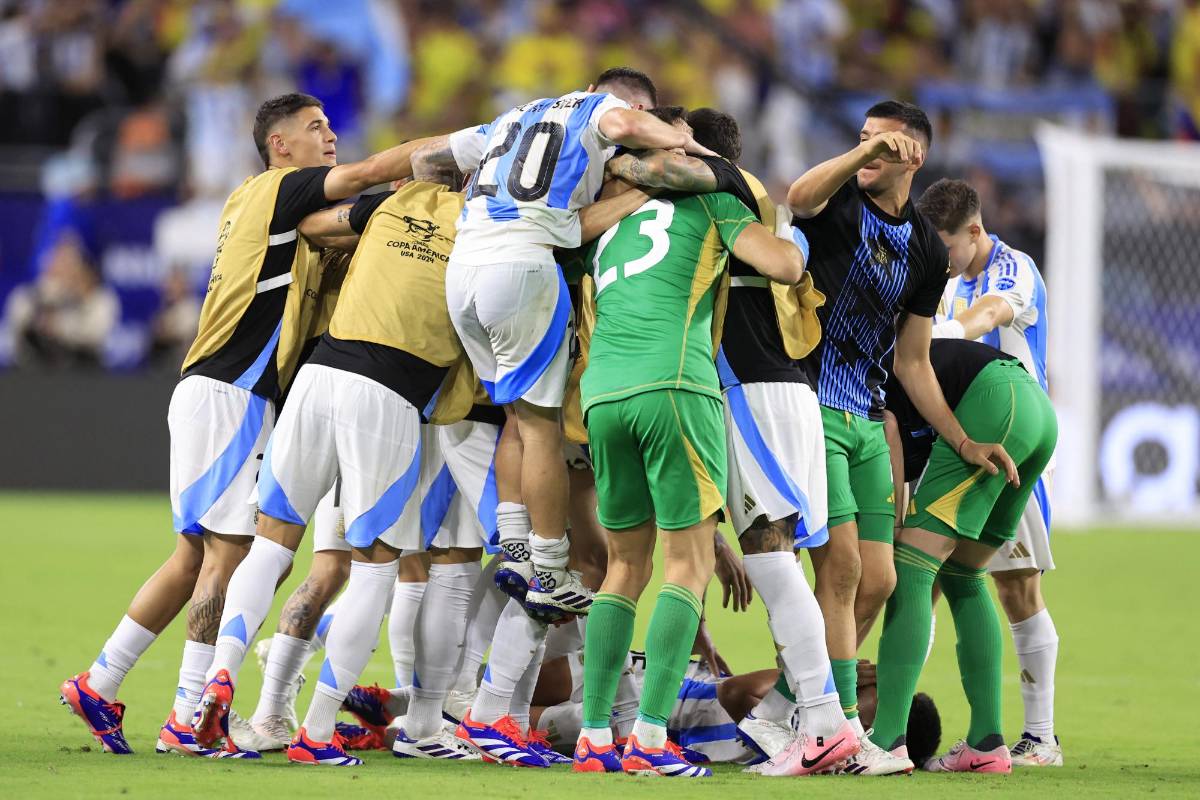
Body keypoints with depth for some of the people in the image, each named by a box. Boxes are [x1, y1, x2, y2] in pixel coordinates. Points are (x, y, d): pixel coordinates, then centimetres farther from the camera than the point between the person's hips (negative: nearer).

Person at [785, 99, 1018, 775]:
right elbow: (798, 199, -31)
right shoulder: (840, 204, -3)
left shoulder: (927, 249, 11)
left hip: (868, 421, 6)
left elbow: (913, 362, 16)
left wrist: (964, 442, 12)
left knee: (877, 580, 4)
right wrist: (864, 152, -42)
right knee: (842, 563, -14)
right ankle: (844, 730, -12)